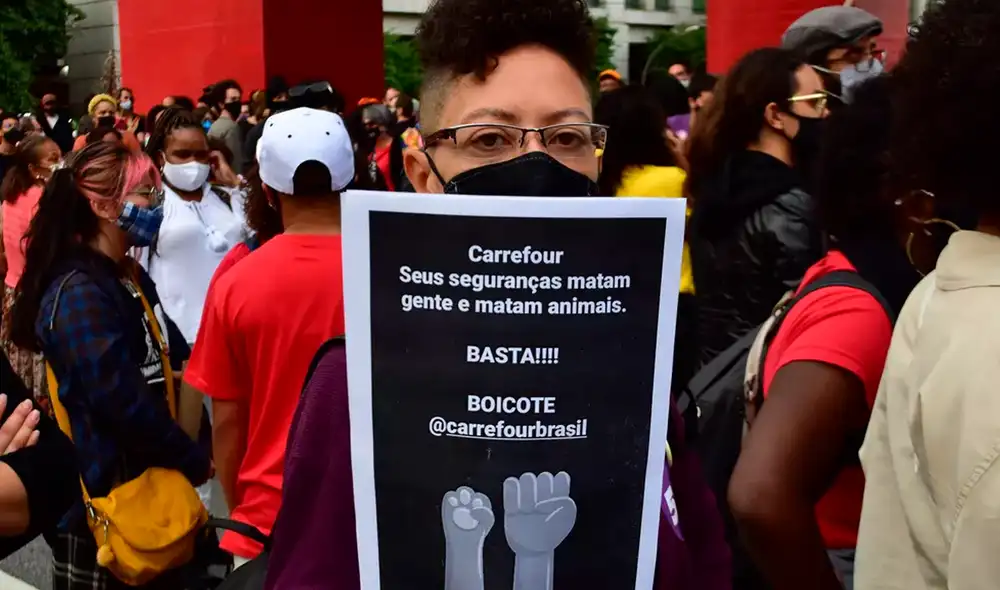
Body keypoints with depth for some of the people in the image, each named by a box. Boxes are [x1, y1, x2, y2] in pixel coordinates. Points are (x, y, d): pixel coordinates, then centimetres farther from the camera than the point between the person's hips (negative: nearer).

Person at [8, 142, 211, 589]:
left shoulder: (130, 278, 8)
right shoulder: (79, 294, -21)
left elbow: (172, 356, 15)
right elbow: (124, 403, -26)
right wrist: (194, 463, -16)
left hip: (147, 483, 9)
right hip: (103, 501, -9)